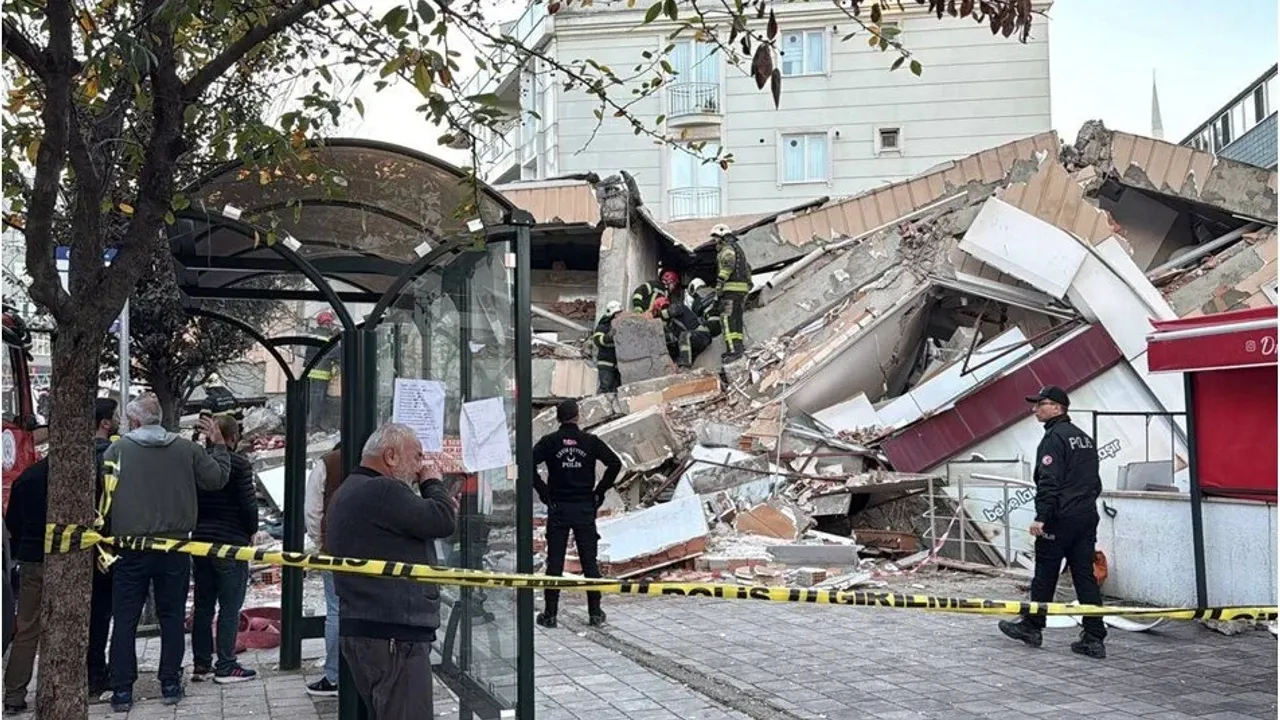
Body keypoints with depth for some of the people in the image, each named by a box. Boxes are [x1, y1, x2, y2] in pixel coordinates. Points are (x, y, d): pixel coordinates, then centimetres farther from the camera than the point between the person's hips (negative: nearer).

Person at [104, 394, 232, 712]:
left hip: (131, 549, -1)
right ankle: (170, 685, 15)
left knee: (125, 620, 7)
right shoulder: (187, 449, -1)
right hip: (175, 549, 2)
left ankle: (122, 691, 10)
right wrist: (219, 445, 18)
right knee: (172, 617, 11)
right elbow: (217, 478, 5)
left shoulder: (117, 450, -6)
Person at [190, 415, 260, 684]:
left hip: (201, 540, 6)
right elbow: (248, 504, -13)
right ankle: (226, 666, 3)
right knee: (230, 607, 1)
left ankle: (201, 664, 18)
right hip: (231, 542, -6)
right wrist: (252, 531, 3)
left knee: (203, 605, 12)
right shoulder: (239, 464, -12)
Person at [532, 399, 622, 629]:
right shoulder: (590, 441, -1)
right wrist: (600, 491, 2)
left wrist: (542, 490, -4)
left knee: (555, 562, 4)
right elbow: (615, 463, -4)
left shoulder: (549, 441, -3)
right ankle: (595, 612, 10)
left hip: (558, 508, -1)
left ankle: (550, 614, 6)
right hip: (585, 508, 1)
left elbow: (528, 464, -13)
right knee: (590, 561, 8)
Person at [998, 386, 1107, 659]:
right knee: (1086, 577, 6)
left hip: (1060, 519, -8)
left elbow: (1049, 481, -19)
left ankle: (1031, 627, 17)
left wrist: (1041, 517, -21)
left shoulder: (1054, 437, -11)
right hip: (1087, 518, 8)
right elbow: (1095, 482, 22)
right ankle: (1094, 638, 4)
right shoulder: (1084, 438, 17)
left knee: (1045, 575, 4)